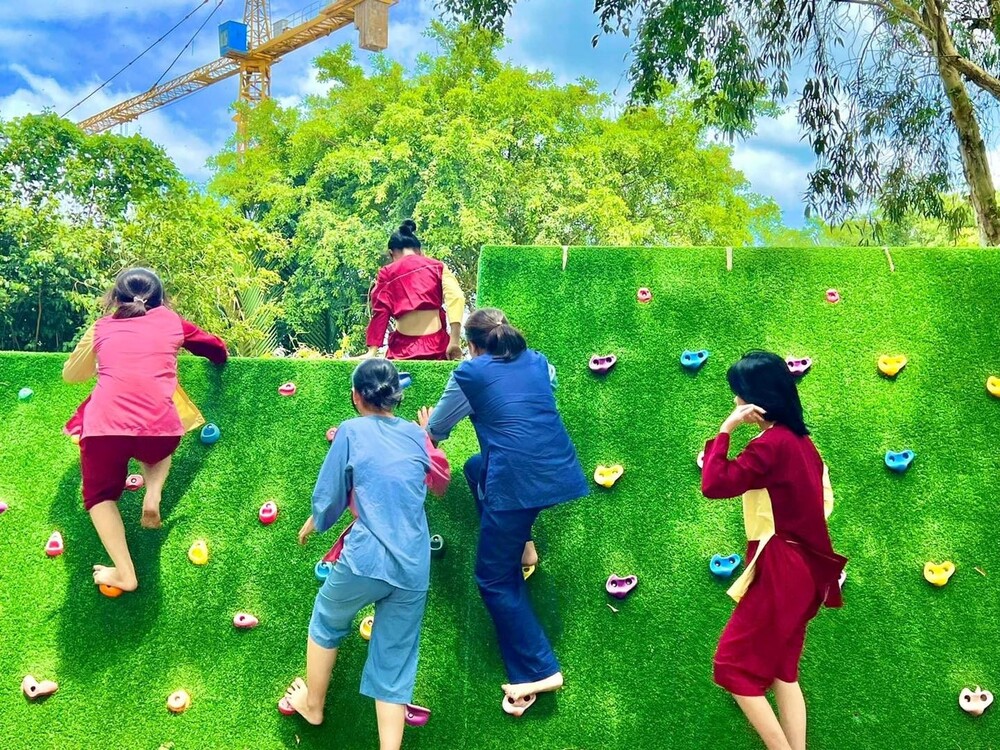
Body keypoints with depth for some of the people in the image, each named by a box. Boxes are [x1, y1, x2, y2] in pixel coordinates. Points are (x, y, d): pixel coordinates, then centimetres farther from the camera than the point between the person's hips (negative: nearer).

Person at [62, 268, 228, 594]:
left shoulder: (102, 326, 21)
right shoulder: (170, 320, 20)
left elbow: (70, 374, 33)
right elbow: (219, 351, 32)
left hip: (104, 426, 0)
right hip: (160, 429, 1)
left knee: (100, 495, 26)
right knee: (157, 452, 38)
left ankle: (125, 574, 11)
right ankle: (153, 494, 10)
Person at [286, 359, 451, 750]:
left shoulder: (352, 431, -1)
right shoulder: (417, 436, 11)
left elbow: (329, 495, 1)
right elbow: (441, 484, 27)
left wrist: (314, 522, 22)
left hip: (366, 559, -3)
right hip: (414, 570, 3)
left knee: (325, 624, 27)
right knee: (394, 664, 11)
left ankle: (312, 705, 43)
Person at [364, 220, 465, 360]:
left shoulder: (386, 274, 11)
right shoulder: (437, 267, 11)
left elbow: (380, 313, 3)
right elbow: (456, 297, -5)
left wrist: (372, 351, 1)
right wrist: (455, 341, -9)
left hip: (403, 349, 0)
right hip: (436, 347, 0)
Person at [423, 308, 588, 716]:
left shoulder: (470, 372, 4)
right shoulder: (538, 362, 16)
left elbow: (437, 429, 16)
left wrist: (427, 428, 39)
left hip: (517, 482, -6)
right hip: (561, 472, 6)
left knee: (493, 577, 9)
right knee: (477, 466, 30)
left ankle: (537, 670, 6)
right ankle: (520, 544, 24)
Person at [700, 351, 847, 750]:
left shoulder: (771, 444, -20)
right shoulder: (798, 438, 8)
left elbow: (713, 485, -25)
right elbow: (823, 496, 16)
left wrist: (725, 429, -17)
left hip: (780, 570, -10)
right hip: (800, 567, 10)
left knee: (734, 664, 0)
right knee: (781, 668, 16)